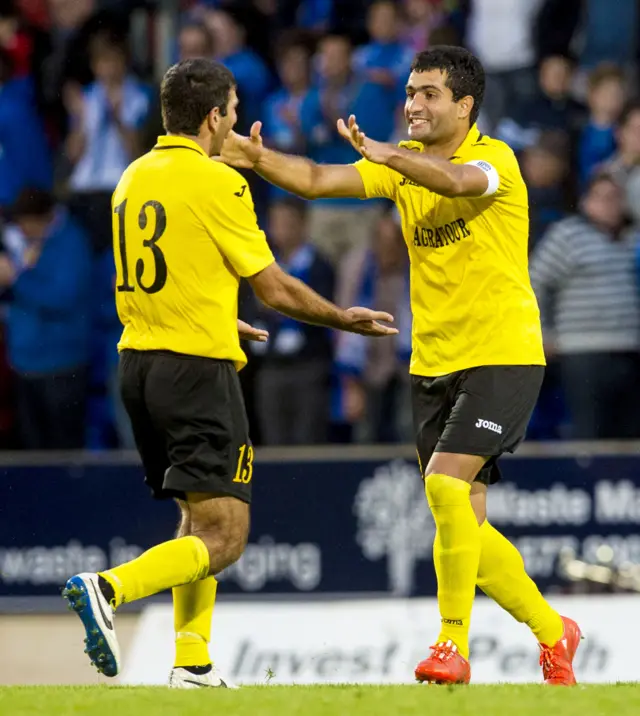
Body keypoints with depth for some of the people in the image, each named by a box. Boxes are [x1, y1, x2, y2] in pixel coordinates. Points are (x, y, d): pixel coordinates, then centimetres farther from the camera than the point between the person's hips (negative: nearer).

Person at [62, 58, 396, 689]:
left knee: (198, 516, 21)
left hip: (137, 364, 8)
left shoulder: (132, 179, 11)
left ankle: (192, 662, 16)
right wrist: (347, 320, 8)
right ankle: (108, 588, -28)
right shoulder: (218, 182, -11)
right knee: (223, 537, -8)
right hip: (197, 369, -8)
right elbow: (275, 288, -8)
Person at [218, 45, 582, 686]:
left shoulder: (495, 158, -12)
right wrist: (258, 159, -25)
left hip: (502, 356, -7)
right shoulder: (402, 164, 7)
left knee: (445, 484, -23)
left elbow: (456, 180, -36)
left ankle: (452, 644, -15)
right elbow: (318, 180, -6)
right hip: (433, 363, 7)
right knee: (463, 526, 7)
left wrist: (386, 153, -52)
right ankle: (551, 631, 25)